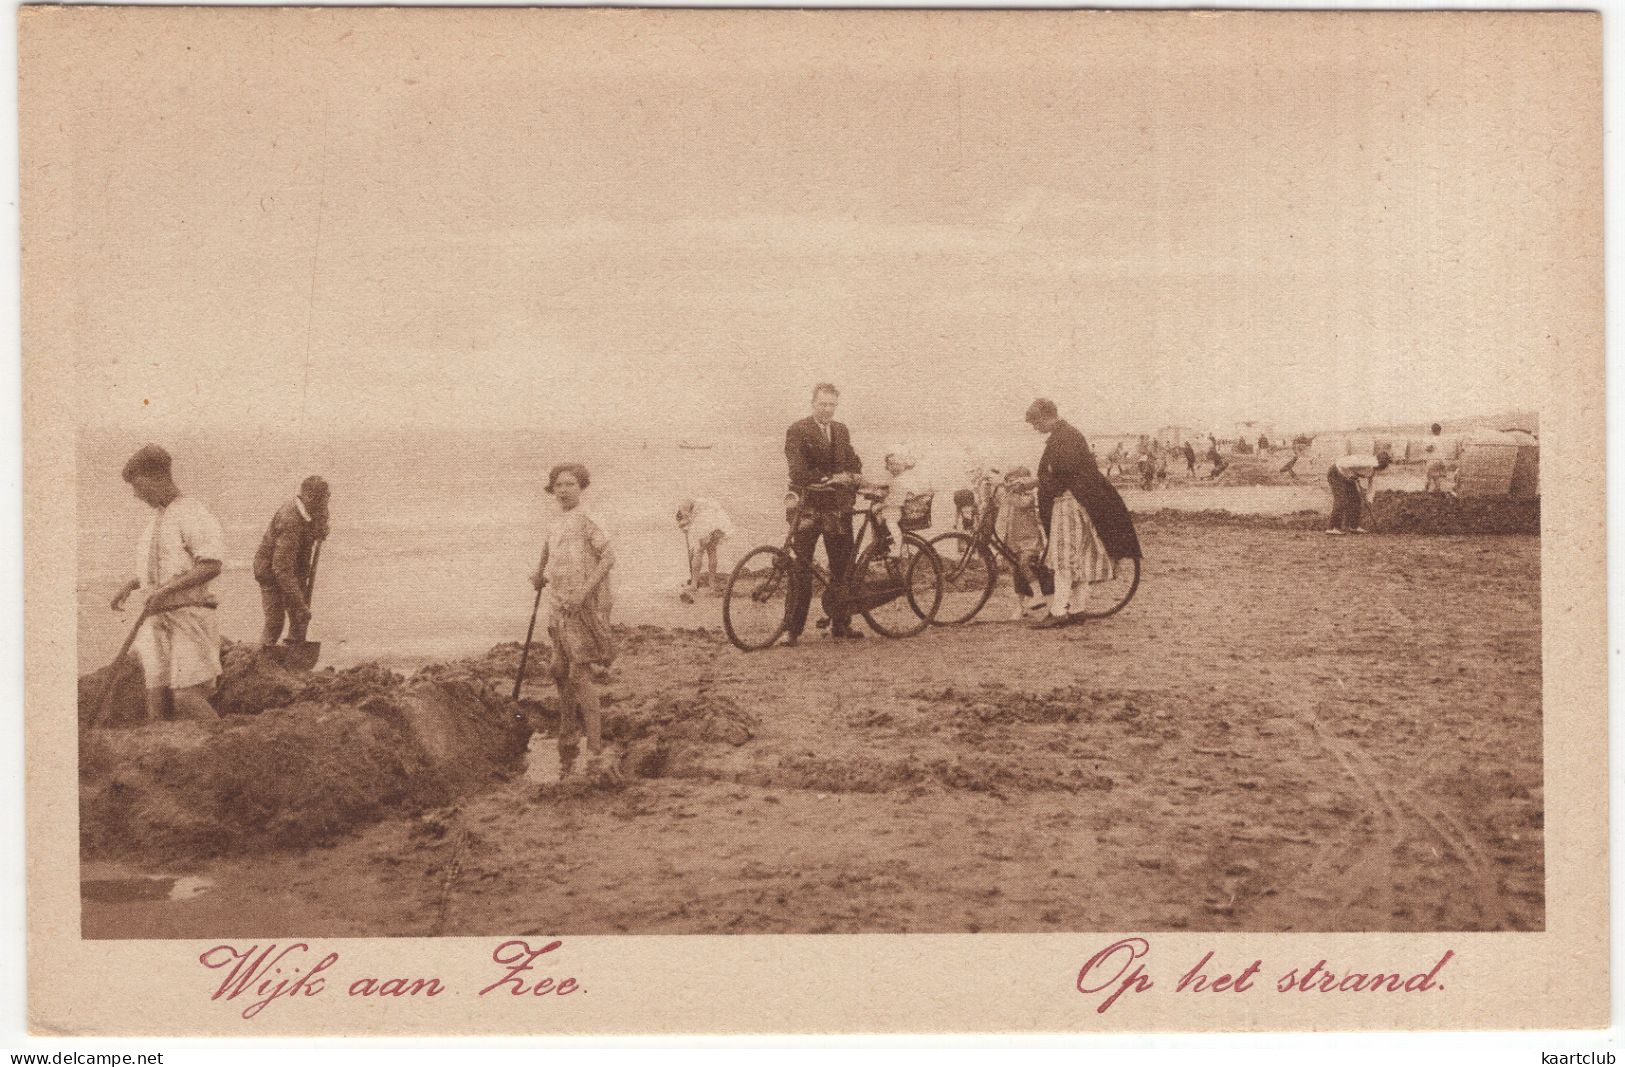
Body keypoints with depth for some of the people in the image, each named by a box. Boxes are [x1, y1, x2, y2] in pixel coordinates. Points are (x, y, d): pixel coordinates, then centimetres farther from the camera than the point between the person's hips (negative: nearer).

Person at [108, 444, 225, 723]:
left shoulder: (191, 512, -8)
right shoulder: (158, 517, 20)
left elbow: (211, 566, -17)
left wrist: (165, 590, -23)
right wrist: (130, 585, 18)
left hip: (189, 615, -8)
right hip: (158, 621, 8)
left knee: (187, 700, -18)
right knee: (158, 703, -1)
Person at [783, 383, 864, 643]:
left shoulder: (841, 431, 16)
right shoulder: (798, 431, -3)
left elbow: (853, 461, 11)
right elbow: (797, 470, -14)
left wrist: (852, 475, -12)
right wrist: (828, 478, -22)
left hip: (838, 507, 5)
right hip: (808, 507, -5)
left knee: (842, 566, 5)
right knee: (800, 568, -6)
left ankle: (840, 623, 16)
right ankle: (792, 628, -2)